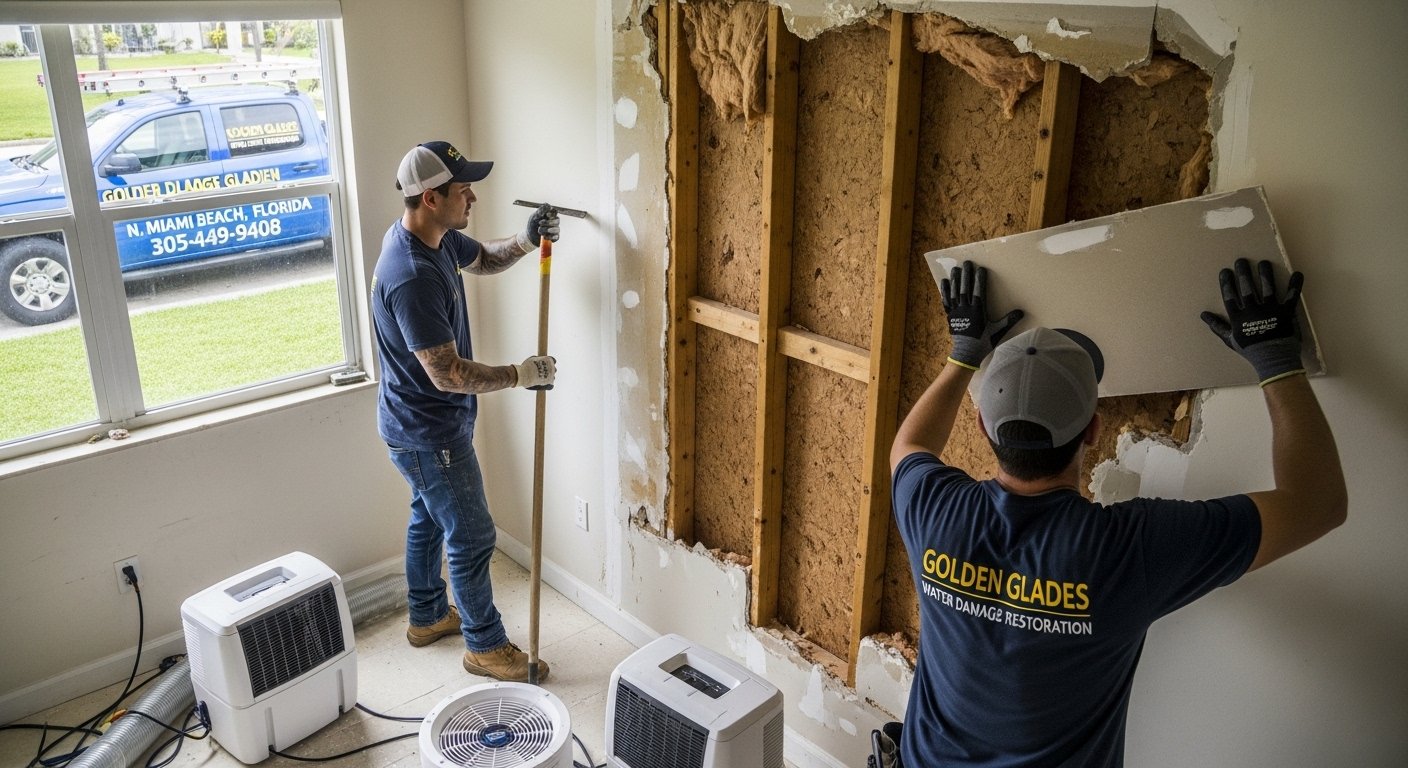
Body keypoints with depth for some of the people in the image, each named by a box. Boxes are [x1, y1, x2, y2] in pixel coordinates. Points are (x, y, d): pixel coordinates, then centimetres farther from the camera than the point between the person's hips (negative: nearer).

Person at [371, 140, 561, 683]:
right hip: (428, 432, -10)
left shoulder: (433, 236, -3)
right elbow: (448, 373, -32)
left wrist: (525, 241, -4)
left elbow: (483, 259, 17)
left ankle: (427, 616, 44)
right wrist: (521, 374, -20)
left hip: (422, 422, 10)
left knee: (428, 518, 25)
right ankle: (486, 646, 20)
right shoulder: (412, 277, -33)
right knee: (471, 536, 3)